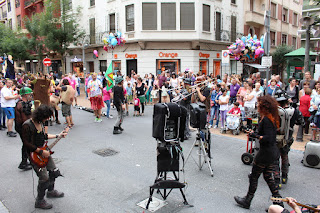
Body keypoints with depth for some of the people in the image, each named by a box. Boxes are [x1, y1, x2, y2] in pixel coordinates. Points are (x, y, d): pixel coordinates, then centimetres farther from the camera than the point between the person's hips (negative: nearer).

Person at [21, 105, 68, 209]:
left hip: (44, 152, 9)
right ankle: (39, 201, 10)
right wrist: (41, 151, -21)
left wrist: (58, 136, 16)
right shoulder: (27, 125, -21)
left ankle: (51, 191, 39)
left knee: (54, 172, 15)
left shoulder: (40, 122, 5)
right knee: (44, 178, -11)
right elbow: (26, 144, -23)